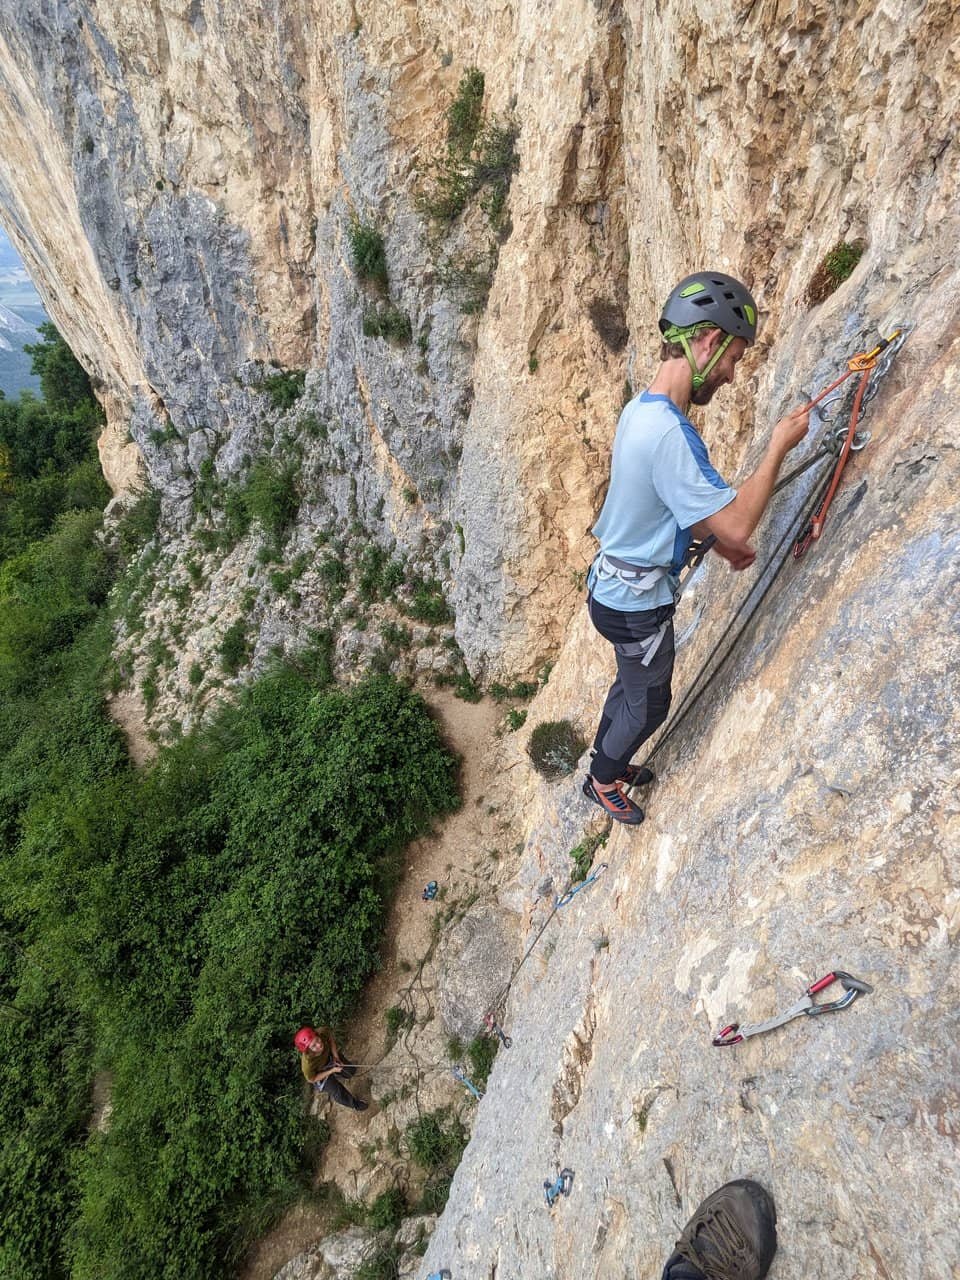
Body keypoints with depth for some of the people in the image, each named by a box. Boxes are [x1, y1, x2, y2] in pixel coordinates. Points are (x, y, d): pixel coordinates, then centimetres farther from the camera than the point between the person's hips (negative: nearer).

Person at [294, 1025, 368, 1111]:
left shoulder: (323, 1032, -41)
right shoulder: (308, 1063, -45)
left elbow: (330, 1037, -14)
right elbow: (312, 1079, -23)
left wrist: (335, 1056, -19)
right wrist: (332, 1070, -24)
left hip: (329, 1056, 3)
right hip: (319, 1073, -3)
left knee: (351, 1070, 18)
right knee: (340, 1094, 6)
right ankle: (354, 1103, 39)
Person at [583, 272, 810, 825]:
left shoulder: (642, 408, 1)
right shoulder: (669, 433, -32)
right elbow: (735, 525, -29)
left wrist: (721, 544, 12)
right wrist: (779, 447, -19)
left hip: (617, 585, 9)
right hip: (638, 603, -9)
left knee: (632, 686, 29)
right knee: (648, 705, 15)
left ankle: (609, 760, 51)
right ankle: (603, 780, 38)